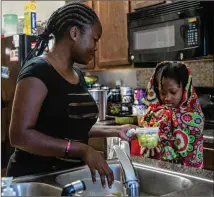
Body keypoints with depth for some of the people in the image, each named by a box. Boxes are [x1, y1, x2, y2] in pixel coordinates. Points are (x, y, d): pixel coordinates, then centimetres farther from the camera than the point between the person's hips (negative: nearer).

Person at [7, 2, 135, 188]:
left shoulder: (77, 74, 7)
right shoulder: (38, 71, -17)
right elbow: (19, 135, -24)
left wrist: (115, 131, 7)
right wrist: (83, 150, -27)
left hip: (70, 174, 8)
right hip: (35, 177, -8)